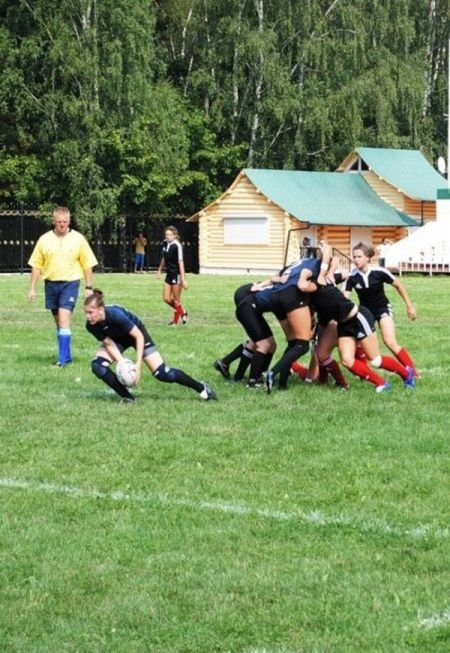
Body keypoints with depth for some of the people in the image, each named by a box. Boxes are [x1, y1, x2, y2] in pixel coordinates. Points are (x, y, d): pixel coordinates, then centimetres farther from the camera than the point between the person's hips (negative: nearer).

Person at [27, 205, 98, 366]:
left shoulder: (78, 239, -2)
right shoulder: (45, 239, 3)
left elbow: (87, 265, 3)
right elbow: (36, 265, 7)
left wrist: (88, 287, 0)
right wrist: (32, 288, 4)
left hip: (70, 283, -4)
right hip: (51, 283, 4)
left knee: (64, 319, -16)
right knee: (58, 321, 11)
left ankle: (63, 358, -16)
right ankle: (67, 355, 22)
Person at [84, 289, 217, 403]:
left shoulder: (115, 315, -41)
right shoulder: (91, 326, -27)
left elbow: (138, 336, -31)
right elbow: (109, 344, -17)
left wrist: (138, 365, -35)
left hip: (135, 331, -5)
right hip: (116, 338, 5)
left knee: (161, 373, -9)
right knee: (97, 365, -20)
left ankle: (201, 388, 10)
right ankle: (127, 397, -7)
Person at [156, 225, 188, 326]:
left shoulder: (177, 246, -18)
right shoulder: (165, 244, 4)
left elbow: (180, 262, -21)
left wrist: (183, 279, -22)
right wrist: (160, 270, 24)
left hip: (177, 274, -8)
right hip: (169, 274, 8)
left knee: (176, 299, 2)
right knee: (166, 298, 8)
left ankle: (175, 320, 15)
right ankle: (182, 312, 28)